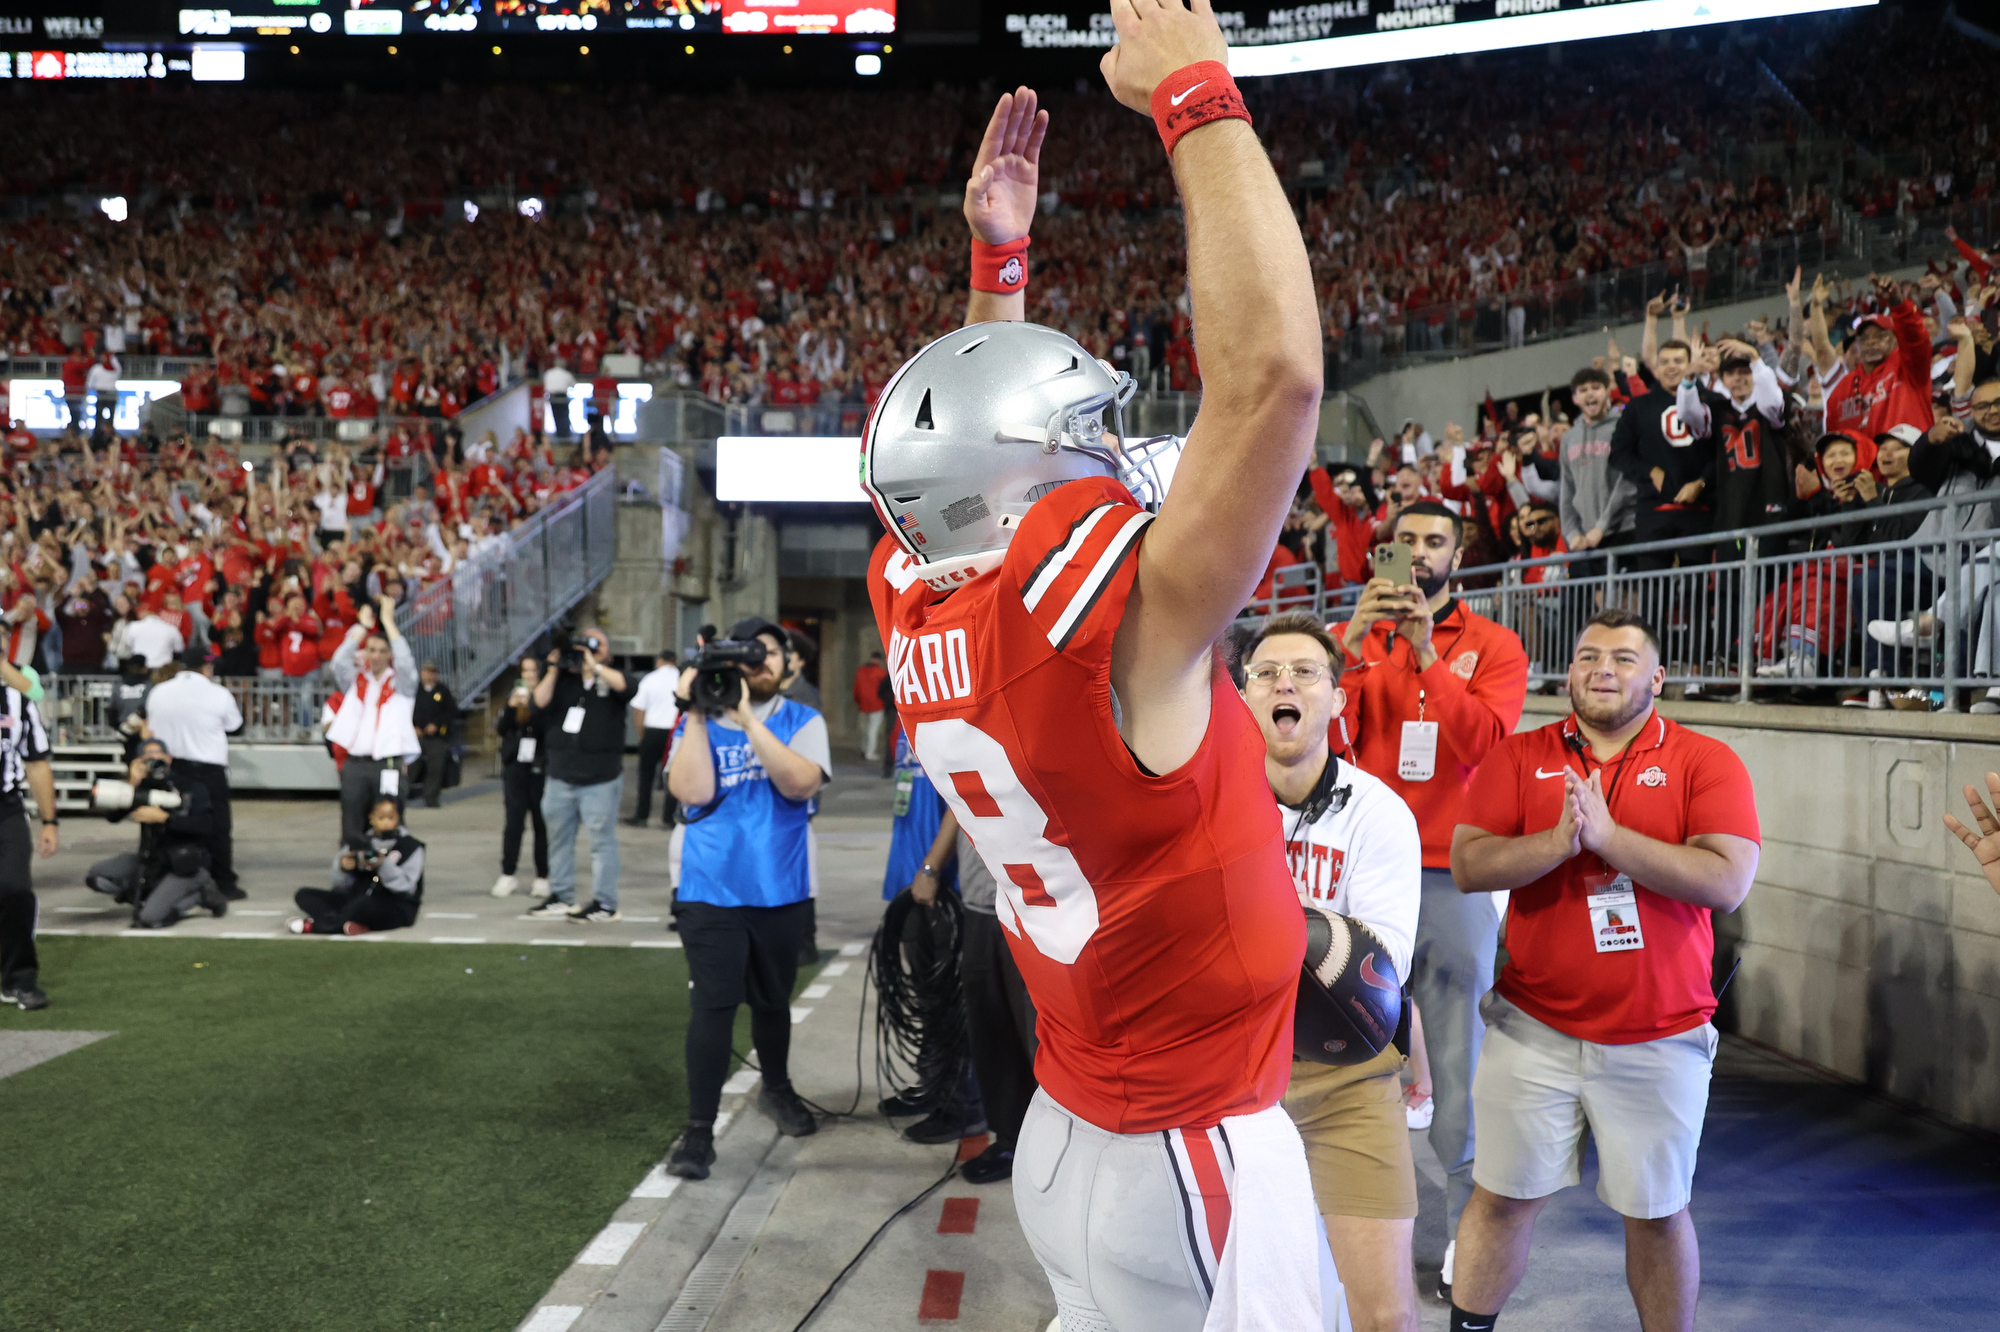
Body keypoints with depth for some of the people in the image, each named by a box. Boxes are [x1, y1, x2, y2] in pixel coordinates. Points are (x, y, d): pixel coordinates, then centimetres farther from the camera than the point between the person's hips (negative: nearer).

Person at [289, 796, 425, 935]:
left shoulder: (411, 847, 1)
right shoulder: (360, 845, 12)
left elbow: (406, 886, -13)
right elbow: (343, 885, 8)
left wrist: (383, 865, -27)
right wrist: (343, 868, -14)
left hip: (397, 909, -6)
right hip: (356, 900, 6)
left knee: (365, 903, -40)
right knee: (304, 895, -6)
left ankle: (312, 925, -22)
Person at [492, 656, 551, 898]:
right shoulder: (514, 694, 8)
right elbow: (501, 729, 6)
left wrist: (530, 707, -21)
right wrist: (511, 707, -10)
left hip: (541, 768, -3)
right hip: (516, 766, 3)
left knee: (542, 823, 2)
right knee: (513, 821, 4)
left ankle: (542, 877, 8)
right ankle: (508, 874, 11)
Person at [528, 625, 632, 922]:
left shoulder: (610, 678, 1)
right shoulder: (563, 678, 10)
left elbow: (624, 686, -22)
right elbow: (540, 703, -2)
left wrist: (594, 665, -17)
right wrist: (554, 669, -7)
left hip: (601, 778, -5)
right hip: (560, 776, 5)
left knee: (602, 840, -3)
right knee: (559, 838, 13)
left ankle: (605, 904, 1)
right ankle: (561, 896, 26)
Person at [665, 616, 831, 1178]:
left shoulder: (802, 721, 1)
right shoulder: (698, 723, 3)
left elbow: (801, 782, -18)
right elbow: (691, 791, -12)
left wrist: (748, 721, -22)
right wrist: (696, 714, -15)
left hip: (781, 890, 1)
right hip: (712, 890, -1)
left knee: (772, 998, 17)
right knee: (714, 1003, -10)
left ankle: (776, 1088, 42)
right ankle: (699, 1130, -3)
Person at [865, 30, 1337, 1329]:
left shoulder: (917, 599, -3)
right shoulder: (1091, 612, -26)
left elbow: (993, 433, 18)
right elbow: (1273, 369, -33)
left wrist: (999, 260, 16)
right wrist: (1197, 93, -23)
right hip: (1194, 1166, -8)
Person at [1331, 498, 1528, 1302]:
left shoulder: (1492, 647, 6)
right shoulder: (1352, 636, 10)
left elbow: (1485, 741, -11)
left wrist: (1427, 654, -17)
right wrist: (1354, 643, -16)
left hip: (1457, 877, -1)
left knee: (1460, 1056, 3)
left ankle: (1468, 1229, 13)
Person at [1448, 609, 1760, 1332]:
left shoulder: (1707, 763, -2)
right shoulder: (1518, 757, 2)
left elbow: (1728, 881, -16)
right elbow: (1468, 865, -8)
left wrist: (1608, 834, -21)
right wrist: (1561, 839, -23)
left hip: (1659, 1037, -1)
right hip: (1533, 1027, 1)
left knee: (1657, 1213, 11)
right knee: (1502, 1197, 10)